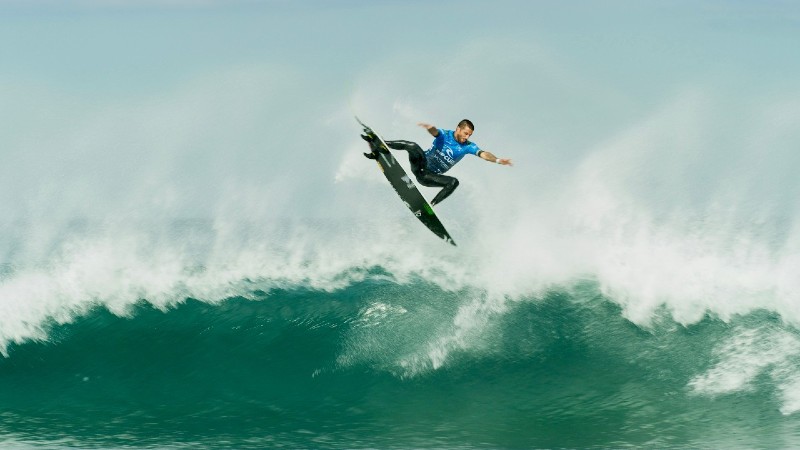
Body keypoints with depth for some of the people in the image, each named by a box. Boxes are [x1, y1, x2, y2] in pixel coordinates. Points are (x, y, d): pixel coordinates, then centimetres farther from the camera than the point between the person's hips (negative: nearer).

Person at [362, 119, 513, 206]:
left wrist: (498, 160, -35)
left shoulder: (468, 146, -1)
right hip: (420, 165, -2)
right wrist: (430, 127, -57)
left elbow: (483, 154, -15)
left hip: (430, 177, 2)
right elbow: (435, 132, -31)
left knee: (454, 182, -24)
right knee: (413, 146, -30)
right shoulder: (445, 135, -8)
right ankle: (377, 144, -23)